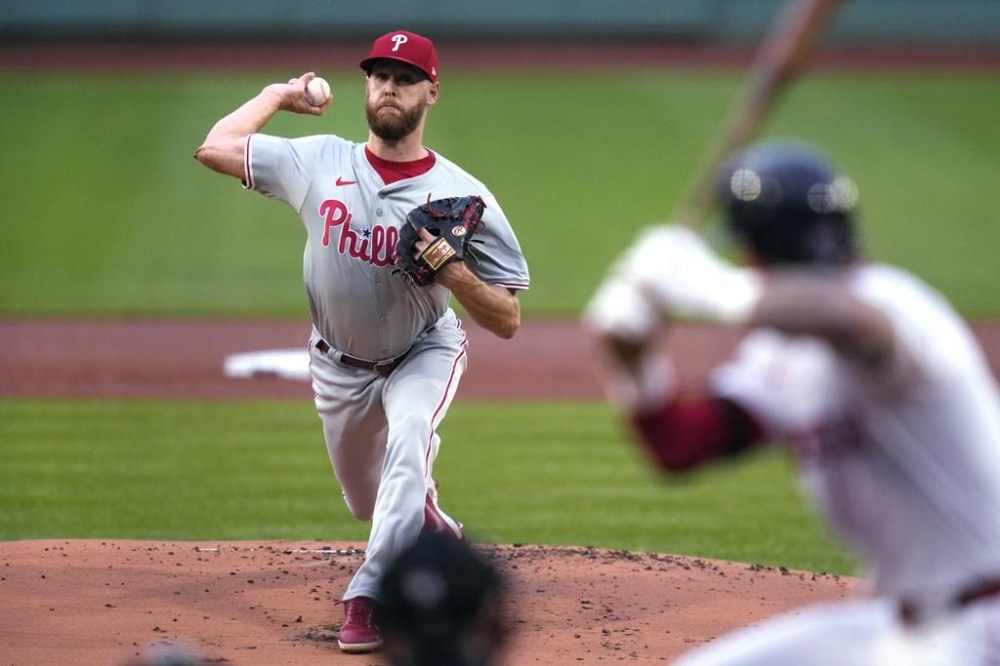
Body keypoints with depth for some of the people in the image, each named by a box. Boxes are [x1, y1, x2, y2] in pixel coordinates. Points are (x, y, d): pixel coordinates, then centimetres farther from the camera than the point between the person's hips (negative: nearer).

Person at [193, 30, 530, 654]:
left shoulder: (463, 196, -23)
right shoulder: (318, 161, -16)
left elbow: (509, 322, -21)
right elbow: (214, 147, -7)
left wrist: (455, 274, -38)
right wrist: (279, 94, -1)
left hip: (424, 352, -3)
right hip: (340, 363, 3)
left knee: (409, 440, -33)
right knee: (369, 502, 16)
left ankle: (370, 598, -31)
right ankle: (433, 526, 52)